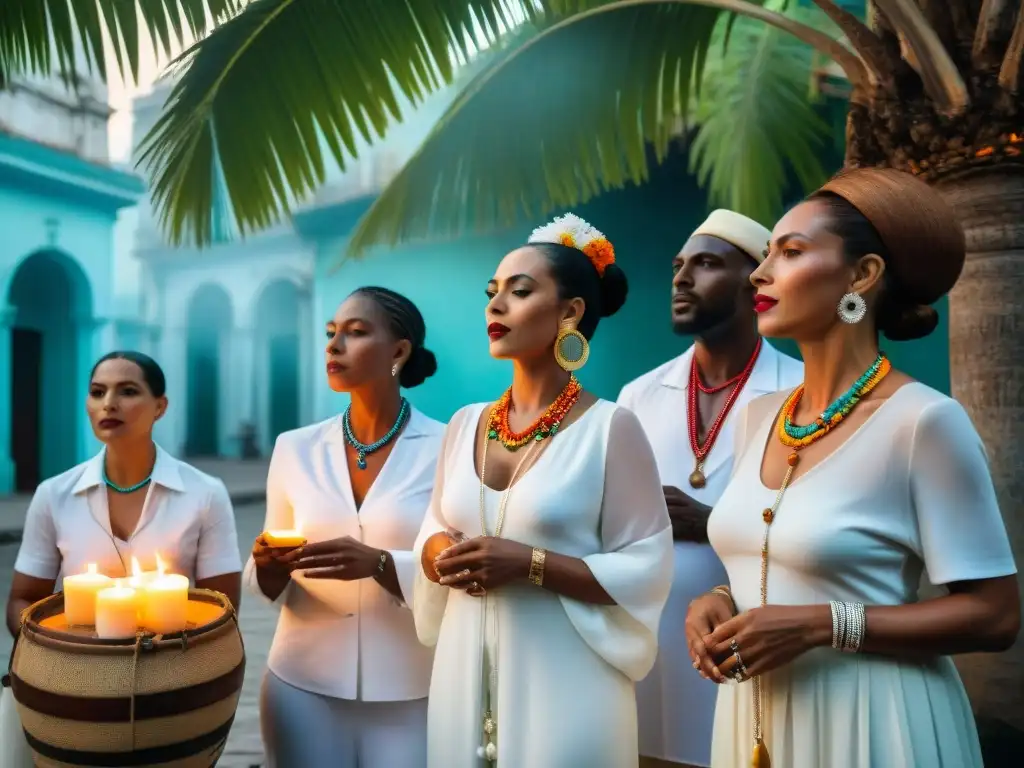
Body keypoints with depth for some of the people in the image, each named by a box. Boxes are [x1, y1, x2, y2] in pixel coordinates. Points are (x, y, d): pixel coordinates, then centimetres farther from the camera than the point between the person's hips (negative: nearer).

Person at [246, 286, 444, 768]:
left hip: (409, 692, -2)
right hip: (302, 685, 3)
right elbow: (270, 584, 8)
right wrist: (270, 568, -13)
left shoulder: (445, 449, -8)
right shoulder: (295, 448, 2)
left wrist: (380, 563, -25)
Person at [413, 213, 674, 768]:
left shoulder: (609, 427, -11)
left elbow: (646, 570, -12)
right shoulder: (465, 424, 5)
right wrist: (444, 559, -7)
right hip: (465, 670, 5)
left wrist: (530, 564, -20)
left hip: (562, 678, -5)